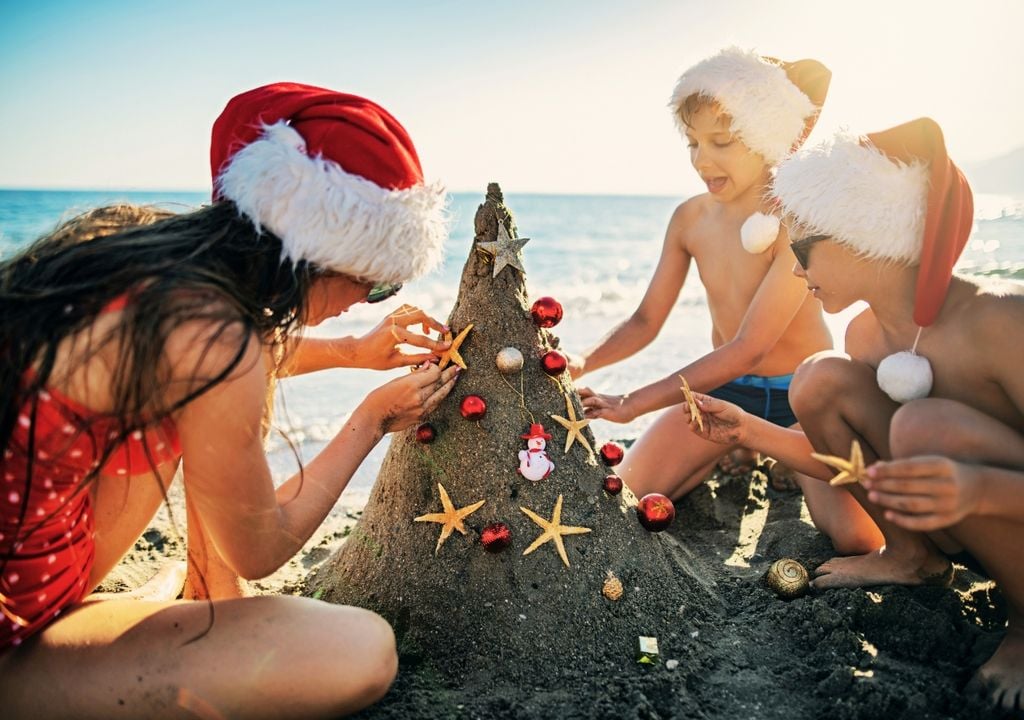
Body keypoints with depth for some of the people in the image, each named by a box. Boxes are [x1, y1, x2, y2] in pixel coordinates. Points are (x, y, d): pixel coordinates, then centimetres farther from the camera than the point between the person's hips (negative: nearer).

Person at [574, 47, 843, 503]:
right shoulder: (689, 219, -5)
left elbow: (748, 349, -27)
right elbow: (645, 321, -2)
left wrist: (633, 404, -31)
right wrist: (583, 363, -24)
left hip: (804, 398, -3)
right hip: (724, 387, 4)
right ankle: (736, 459, 16)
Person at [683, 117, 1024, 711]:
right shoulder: (866, 334, -4)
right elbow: (863, 462, 6)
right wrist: (750, 431, -1)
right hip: (972, 524, 6)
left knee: (926, 424, -34)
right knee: (822, 379, -12)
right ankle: (911, 556, 5)